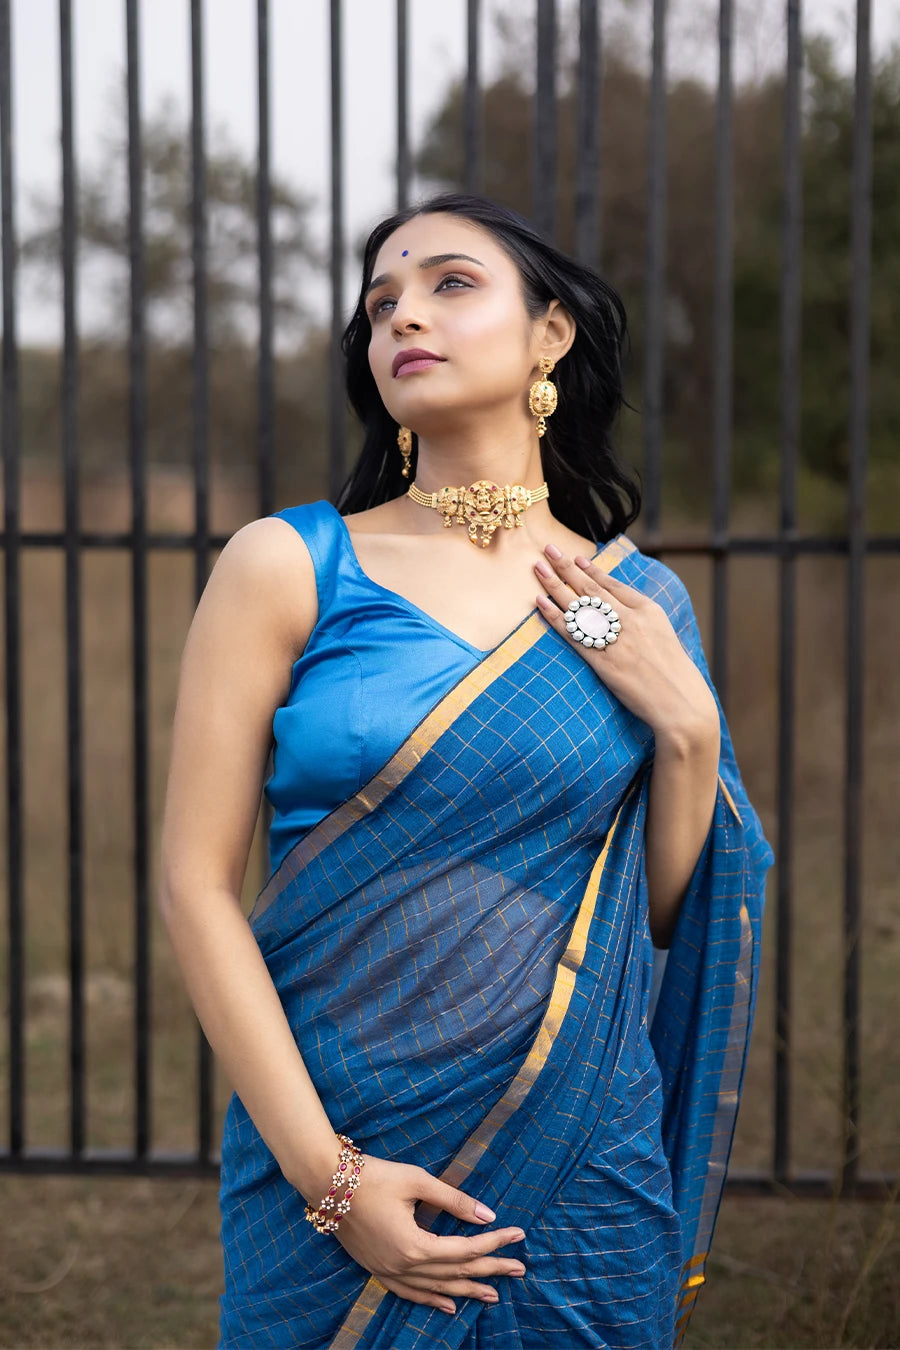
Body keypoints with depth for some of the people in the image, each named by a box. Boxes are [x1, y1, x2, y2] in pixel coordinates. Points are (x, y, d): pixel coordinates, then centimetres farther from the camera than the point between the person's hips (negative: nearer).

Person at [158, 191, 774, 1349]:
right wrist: (326, 1173, -12)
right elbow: (196, 884, -7)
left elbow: (664, 916, 8)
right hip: (324, 1151, -2)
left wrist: (689, 730, -8)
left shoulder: (637, 605, 4)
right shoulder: (287, 569, -3)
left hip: (582, 1168, 2)